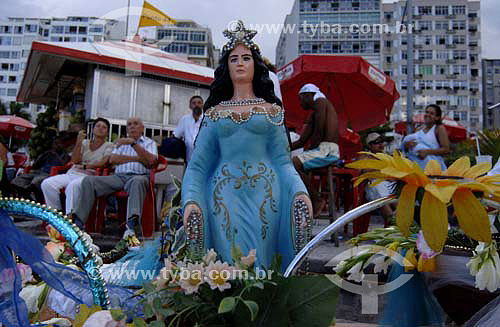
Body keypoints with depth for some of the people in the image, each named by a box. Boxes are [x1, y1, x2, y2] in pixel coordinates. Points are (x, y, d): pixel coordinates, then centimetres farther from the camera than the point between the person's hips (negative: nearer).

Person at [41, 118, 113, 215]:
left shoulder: (109, 146, 10)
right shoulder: (85, 142, 20)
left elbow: (104, 163, -6)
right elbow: (75, 160, 6)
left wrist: (85, 166, -6)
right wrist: (78, 142, -4)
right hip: (72, 173, 5)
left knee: (73, 185, -38)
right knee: (47, 184, -18)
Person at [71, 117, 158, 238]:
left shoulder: (149, 143, 18)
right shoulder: (122, 143, 30)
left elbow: (151, 160, -5)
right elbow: (113, 159, 9)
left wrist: (133, 143, -11)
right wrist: (137, 158, 1)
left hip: (138, 176, -4)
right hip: (118, 177, 4)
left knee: (138, 181, -41)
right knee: (88, 180, -17)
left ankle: (132, 226, -57)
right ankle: (78, 221, -24)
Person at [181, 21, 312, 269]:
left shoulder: (271, 109, 12)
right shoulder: (215, 112, 13)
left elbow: (282, 161, 5)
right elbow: (197, 165, 6)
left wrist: (300, 192, -13)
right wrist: (190, 200, -12)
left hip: (264, 194, 0)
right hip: (225, 196, 1)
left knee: (259, 262, -1)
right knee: (230, 265, -3)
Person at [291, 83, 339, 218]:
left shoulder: (320, 101, -2)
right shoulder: (312, 116, 26)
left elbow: (319, 133, -13)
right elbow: (301, 141, 23)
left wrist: (310, 151, -7)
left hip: (328, 149, -10)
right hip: (321, 150, 10)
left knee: (294, 163, -25)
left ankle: (317, 200, -17)